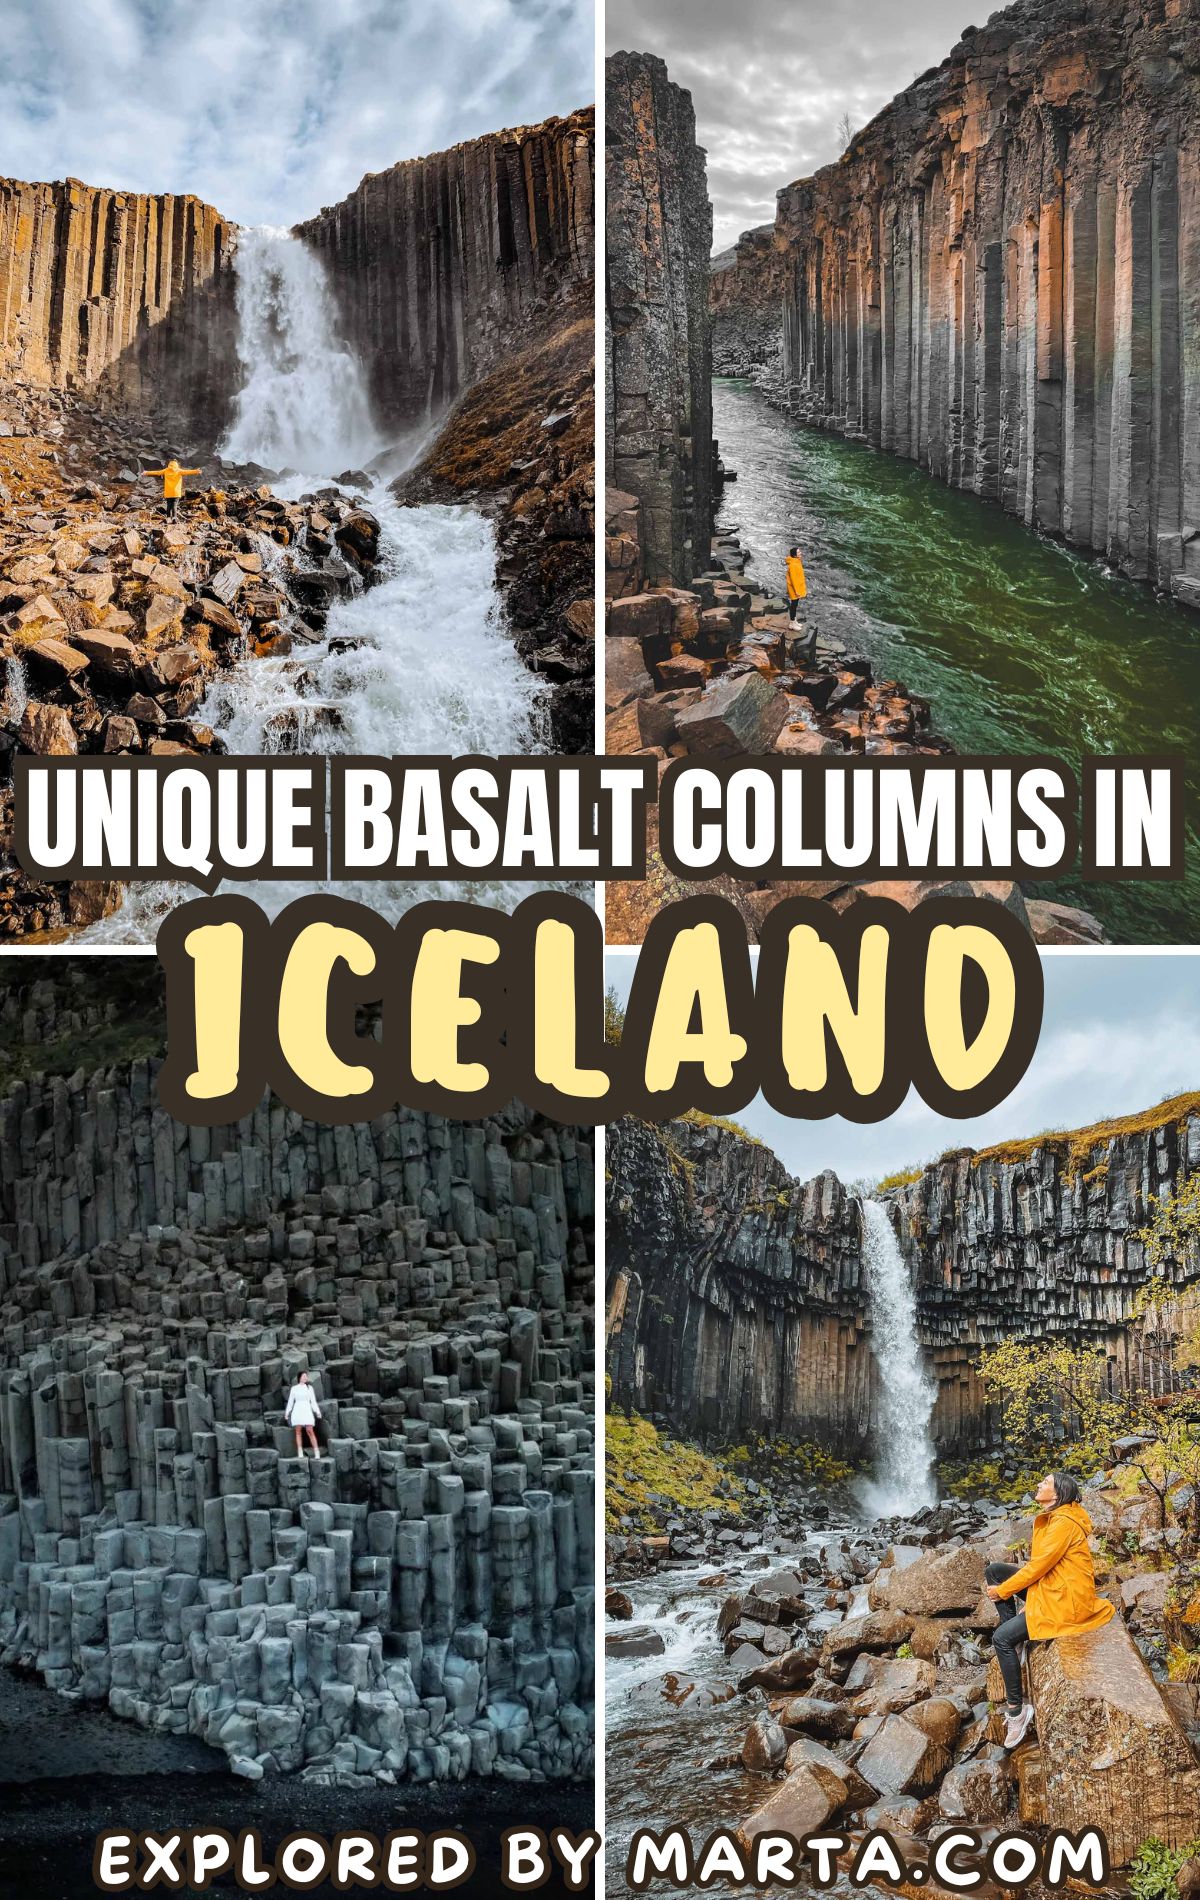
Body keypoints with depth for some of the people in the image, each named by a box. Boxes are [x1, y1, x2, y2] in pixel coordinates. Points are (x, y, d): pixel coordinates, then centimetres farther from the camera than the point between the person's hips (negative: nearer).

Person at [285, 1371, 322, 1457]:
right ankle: (300, 1453, 1)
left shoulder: (309, 1388, 11)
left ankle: (317, 1453, -12)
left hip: (307, 1411, -1)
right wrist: (287, 1412, 8)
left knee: (310, 1431, -9)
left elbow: (313, 1401, 8)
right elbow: (290, 1401, 13)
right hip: (297, 1411, 1)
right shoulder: (294, 1388, 9)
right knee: (298, 1432, -2)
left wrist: (317, 1411, -1)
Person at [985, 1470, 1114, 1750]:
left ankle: (1017, 1709, -10)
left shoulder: (1064, 1523, -22)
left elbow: (1039, 1566, -21)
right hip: (1049, 1586, 10)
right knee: (993, 1570, 6)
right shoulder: (1049, 1518, 9)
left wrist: (1002, 1591, -10)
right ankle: (1015, 1639, 6)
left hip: (1066, 1600, -10)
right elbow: (1039, 1563, 14)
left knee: (1001, 1638, -19)